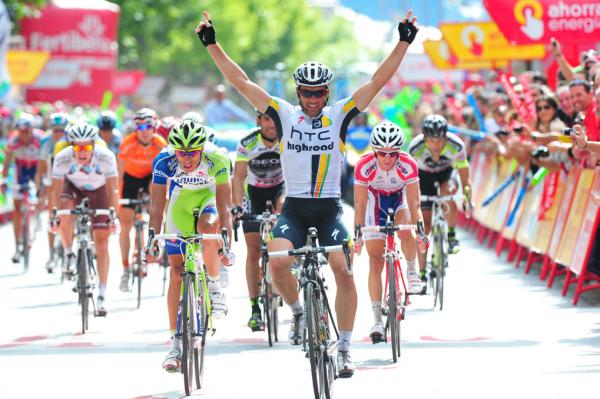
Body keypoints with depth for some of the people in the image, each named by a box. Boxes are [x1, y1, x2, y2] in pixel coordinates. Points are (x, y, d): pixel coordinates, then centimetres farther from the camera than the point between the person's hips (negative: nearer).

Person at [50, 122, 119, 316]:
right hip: (73, 188, 1)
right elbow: (57, 191, -24)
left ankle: (102, 296, -5)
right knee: (65, 209, -34)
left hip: (98, 191, 0)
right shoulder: (63, 158, -31)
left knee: (101, 240, -8)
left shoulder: (106, 157, -33)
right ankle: (68, 254, -10)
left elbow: (112, 190, -29)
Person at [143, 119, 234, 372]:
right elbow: (157, 207, -26)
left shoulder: (217, 160, -33)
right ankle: (176, 343, -1)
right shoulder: (164, 161, -30)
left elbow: (224, 207, -33)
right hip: (181, 198, 2)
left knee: (208, 226, -37)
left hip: (210, 195, -1)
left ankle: (214, 286, -11)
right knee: (177, 269, -6)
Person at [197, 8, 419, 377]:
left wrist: (404, 43, -10)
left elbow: (378, 81, -2)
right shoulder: (284, 115, 4)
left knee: (344, 270, -16)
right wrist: (213, 45, -3)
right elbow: (241, 82, 2)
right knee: (278, 261, -25)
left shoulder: (340, 115, 3)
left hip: (330, 210, 0)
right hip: (294, 208, 0)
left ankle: (344, 348, -4)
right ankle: (298, 312, 5)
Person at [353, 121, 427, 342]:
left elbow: (414, 204, -27)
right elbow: (360, 204, -27)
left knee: (406, 230, -34)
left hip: (400, 201, 0)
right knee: (375, 262, -8)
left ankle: (412, 270, -4)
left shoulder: (408, 165, -31)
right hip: (376, 204, 0)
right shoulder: (364, 166, -31)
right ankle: (377, 320, -7)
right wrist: (358, 234, -35)